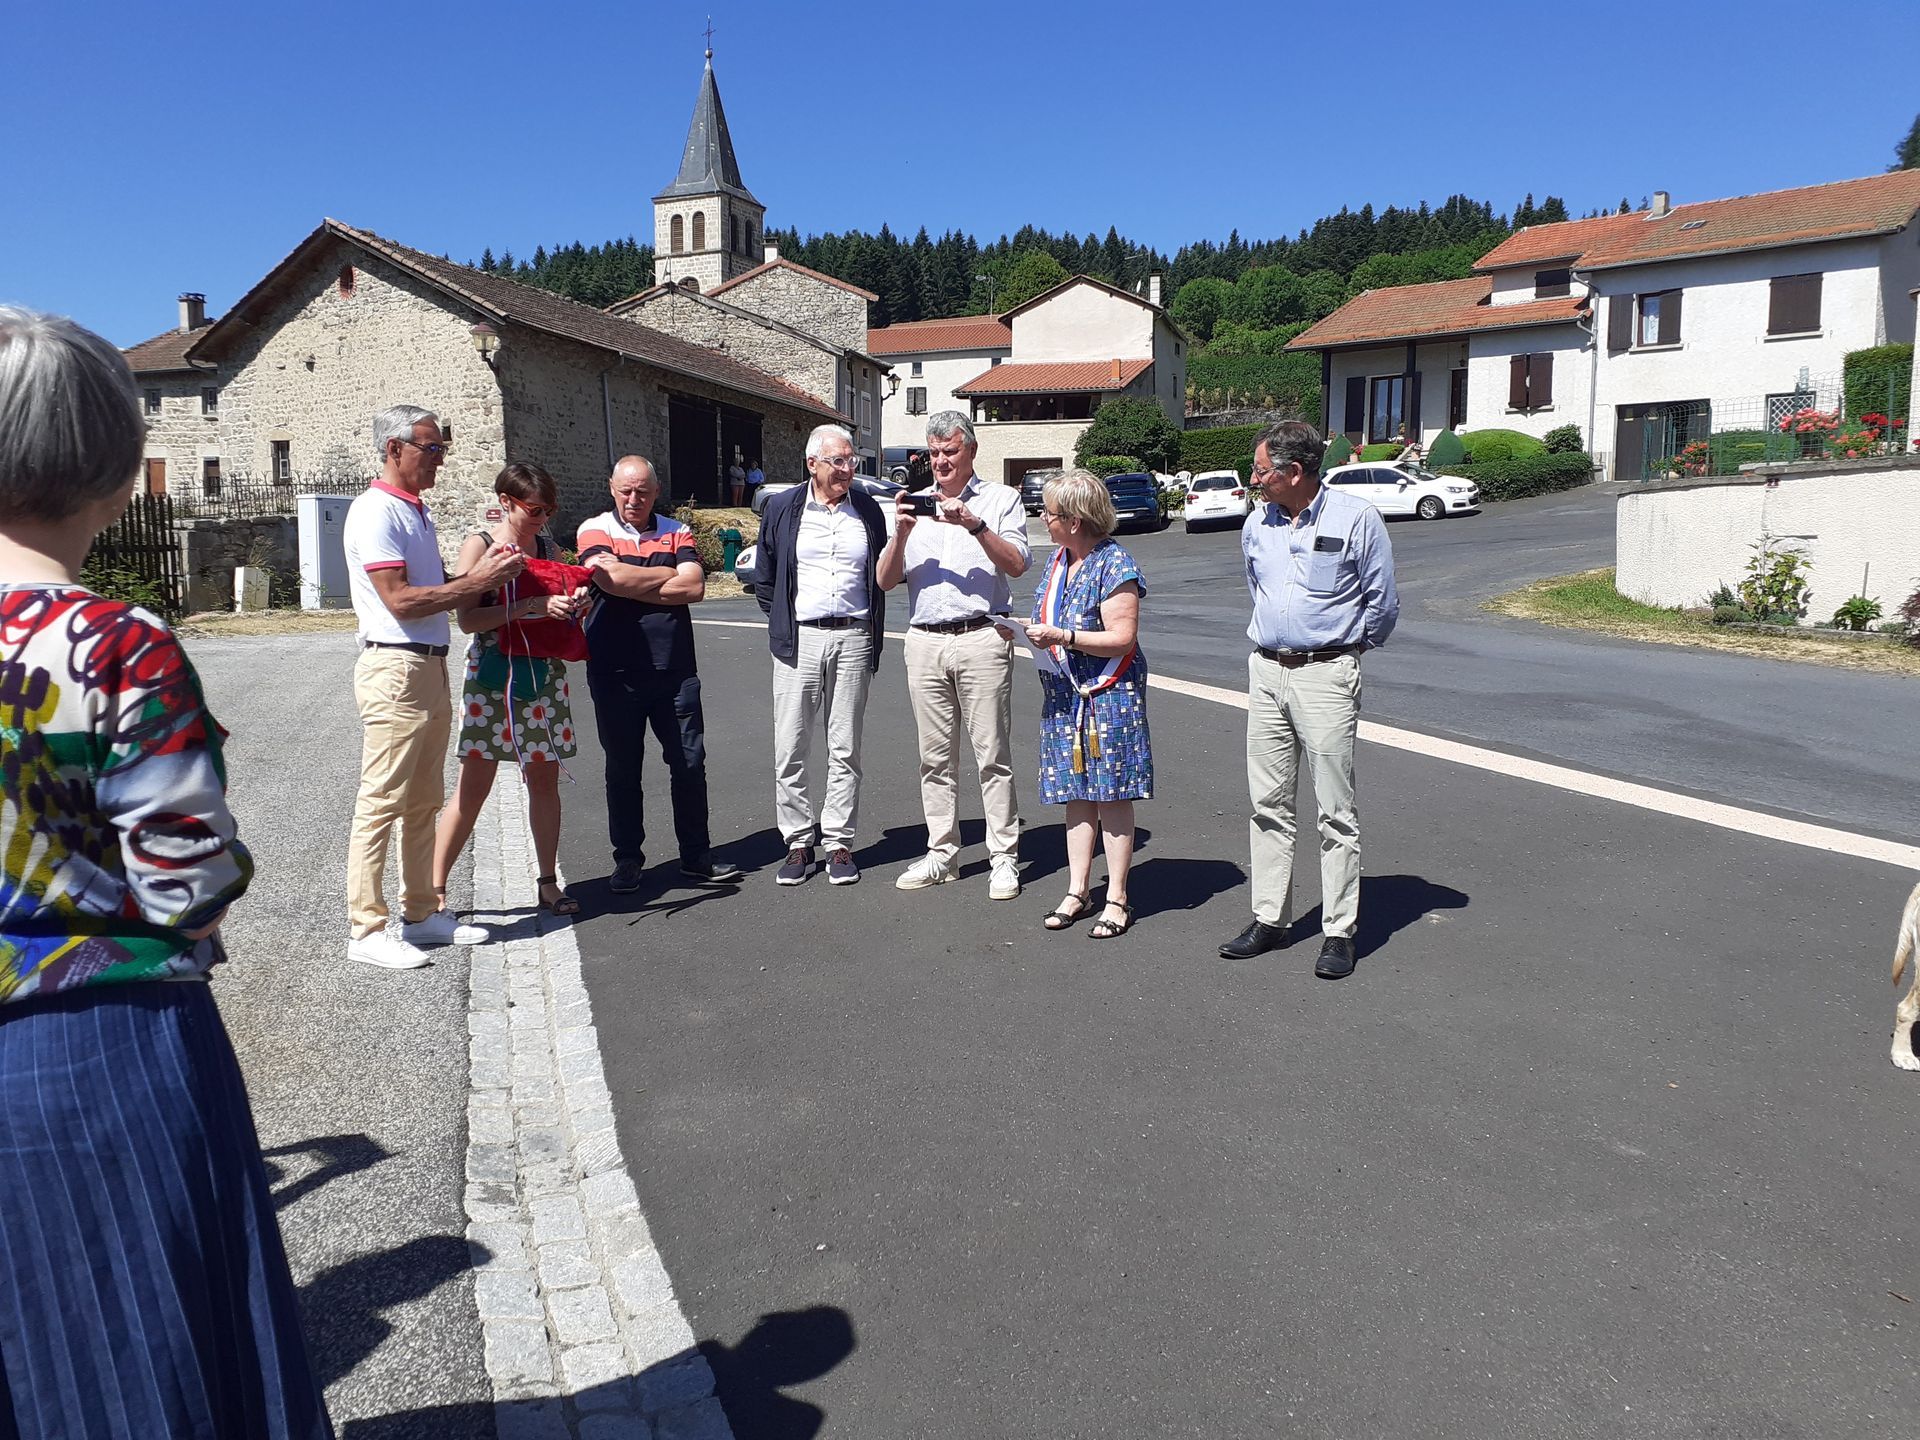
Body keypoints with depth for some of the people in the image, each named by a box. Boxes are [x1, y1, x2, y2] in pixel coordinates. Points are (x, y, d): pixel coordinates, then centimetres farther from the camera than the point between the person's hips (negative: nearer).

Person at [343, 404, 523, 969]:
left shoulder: (416, 511, 18)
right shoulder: (376, 511, -11)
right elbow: (400, 600, -18)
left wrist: (484, 570, 7)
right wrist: (475, 583, -14)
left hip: (431, 667, 10)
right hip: (395, 668, -10)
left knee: (423, 802, 14)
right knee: (382, 802, -4)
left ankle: (423, 912, 23)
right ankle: (366, 929, 3)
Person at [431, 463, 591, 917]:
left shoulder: (549, 548, 10)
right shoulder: (480, 545, -5)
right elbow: (468, 619, -15)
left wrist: (574, 604, -4)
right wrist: (531, 606, -24)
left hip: (545, 675, 5)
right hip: (492, 678, -5)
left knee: (545, 778, 6)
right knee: (474, 785, -3)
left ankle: (548, 883, 16)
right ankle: (434, 887, 6)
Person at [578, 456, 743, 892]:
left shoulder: (676, 532, 9)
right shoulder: (595, 530, 3)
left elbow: (695, 587, -8)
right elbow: (609, 579, -16)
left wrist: (630, 583, -10)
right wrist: (669, 574, -5)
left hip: (675, 671, 2)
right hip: (615, 673, -1)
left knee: (690, 763, 4)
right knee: (622, 769, 8)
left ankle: (696, 856, 16)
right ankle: (627, 860, 20)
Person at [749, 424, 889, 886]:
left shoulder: (868, 509, 8)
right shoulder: (783, 509, 4)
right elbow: (763, 578, 12)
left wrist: (871, 631, 9)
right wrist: (784, 622, 8)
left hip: (853, 638, 1)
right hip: (799, 640, -1)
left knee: (846, 749, 4)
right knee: (791, 749, 0)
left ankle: (839, 843, 13)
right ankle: (798, 843, 12)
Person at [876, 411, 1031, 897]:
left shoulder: (1001, 498, 8)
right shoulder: (915, 502, 16)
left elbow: (1017, 565, -7)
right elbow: (886, 581, 9)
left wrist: (974, 524, -17)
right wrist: (902, 532, -7)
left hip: (981, 637, -4)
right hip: (924, 641, 4)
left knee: (992, 754, -3)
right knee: (935, 757, 7)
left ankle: (1005, 857, 3)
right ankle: (941, 853, 16)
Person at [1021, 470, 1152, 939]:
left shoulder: (1114, 565, -14)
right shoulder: (1059, 559, 11)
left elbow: (1122, 637, -19)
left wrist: (1062, 636, -22)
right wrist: (1034, 632, 4)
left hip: (1108, 696, -7)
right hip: (1064, 695, 8)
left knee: (1112, 796, -1)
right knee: (1076, 797, 11)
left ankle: (1117, 899, 8)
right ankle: (1078, 891, 19)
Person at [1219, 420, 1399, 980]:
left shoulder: (1356, 519, -6)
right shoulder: (1256, 525, 9)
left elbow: (1382, 602, 2)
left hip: (1326, 672, -5)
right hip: (1265, 671, 5)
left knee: (1335, 811, -2)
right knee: (1268, 803, 8)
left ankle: (1339, 933, 5)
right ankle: (1269, 919, 17)